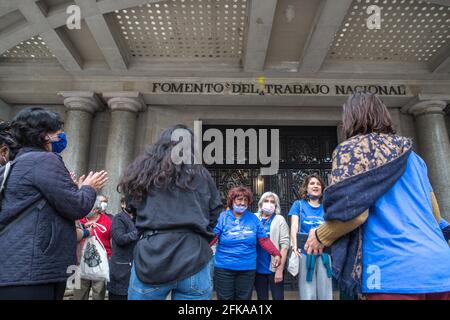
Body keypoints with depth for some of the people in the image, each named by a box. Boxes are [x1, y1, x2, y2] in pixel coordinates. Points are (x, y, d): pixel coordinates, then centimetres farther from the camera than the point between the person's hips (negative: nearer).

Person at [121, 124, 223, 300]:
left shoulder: (145, 170, 10)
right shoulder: (201, 174, 7)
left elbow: (134, 206, 18)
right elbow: (214, 215, 9)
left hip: (151, 259, 1)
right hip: (193, 261, -1)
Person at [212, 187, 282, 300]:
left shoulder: (253, 219, 4)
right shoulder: (223, 217, -4)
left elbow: (264, 240, 3)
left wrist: (276, 254, -10)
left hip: (247, 268, 2)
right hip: (224, 268, -2)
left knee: (244, 298, 13)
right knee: (225, 298, 10)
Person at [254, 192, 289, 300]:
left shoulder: (279, 220, -1)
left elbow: (284, 245, -8)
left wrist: (280, 269, -14)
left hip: (274, 268, -2)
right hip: (258, 268, 3)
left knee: (278, 297, 6)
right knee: (261, 297, 15)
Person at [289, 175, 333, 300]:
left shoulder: (326, 207, 12)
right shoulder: (299, 204, 7)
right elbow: (294, 226, -3)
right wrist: (295, 245, -19)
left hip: (323, 252, 2)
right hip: (305, 252, -2)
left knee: (325, 293, 4)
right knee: (308, 294, 0)